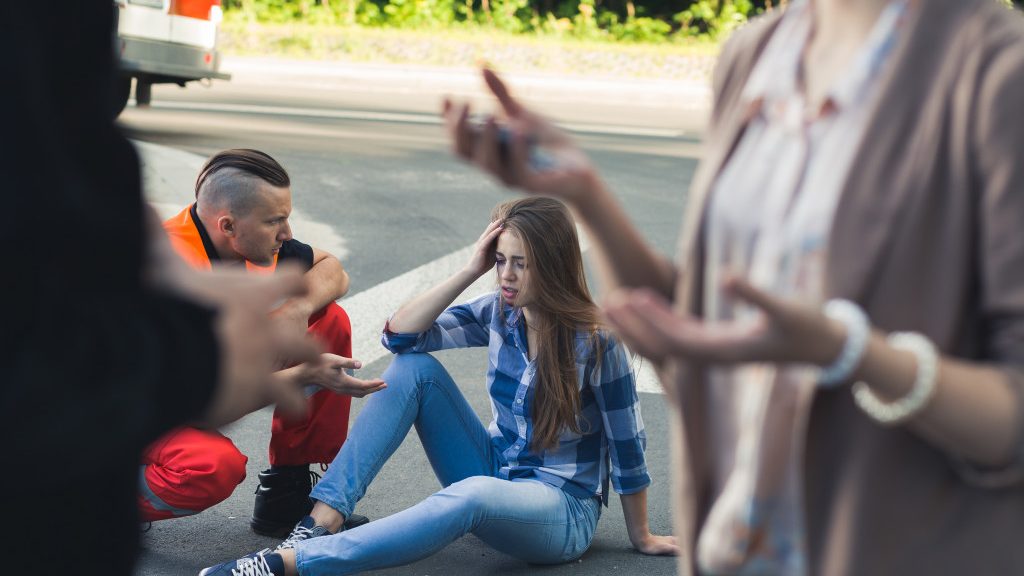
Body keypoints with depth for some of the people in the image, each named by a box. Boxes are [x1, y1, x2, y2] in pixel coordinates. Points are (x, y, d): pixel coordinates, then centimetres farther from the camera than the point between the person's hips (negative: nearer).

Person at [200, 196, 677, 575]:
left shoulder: (596, 343, -17)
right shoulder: (499, 313, -2)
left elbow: (627, 447, -9)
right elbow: (399, 334, -6)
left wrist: (641, 537, -1)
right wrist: (470, 271, -13)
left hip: (562, 511, -6)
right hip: (494, 472, 6)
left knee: (473, 495, -43)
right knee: (414, 368, -13)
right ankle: (324, 519, -25)